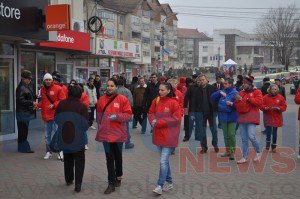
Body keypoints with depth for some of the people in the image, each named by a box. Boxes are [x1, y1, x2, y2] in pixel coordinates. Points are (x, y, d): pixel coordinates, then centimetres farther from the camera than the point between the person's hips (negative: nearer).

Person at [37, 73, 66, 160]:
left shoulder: (58, 88, -6)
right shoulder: (42, 90, 12)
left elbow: (63, 100, -7)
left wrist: (54, 105, -17)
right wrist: (38, 105, 4)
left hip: (55, 115, -6)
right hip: (46, 115, 6)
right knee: (47, 135, 13)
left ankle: (61, 151, 3)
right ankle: (48, 152, 24)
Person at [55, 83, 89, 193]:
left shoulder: (61, 104, -5)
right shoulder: (82, 106, -14)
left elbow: (56, 119, 5)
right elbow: (85, 124, -13)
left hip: (64, 137, 4)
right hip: (78, 138, -3)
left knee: (67, 158, 23)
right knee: (79, 160, 9)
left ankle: (68, 179, 36)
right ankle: (78, 184, 0)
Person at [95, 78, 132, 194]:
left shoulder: (122, 99, -5)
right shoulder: (101, 99, 4)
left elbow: (128, 115, -8)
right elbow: (99, 115, 14)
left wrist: (116, 116, -20)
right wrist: (101, 126, 6)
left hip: (118, 133, -1)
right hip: (106, 133, 2)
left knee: (118, 157, 16)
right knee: (109, 159, 1)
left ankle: (118, 177, 39)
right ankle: (111, 184, 6)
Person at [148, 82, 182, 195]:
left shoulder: (173, 102, -11)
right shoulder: (156, 101, 6)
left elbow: (176, 119, -14)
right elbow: (151, 113, 14)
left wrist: (159, 122, -16)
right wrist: (153, 120, -9)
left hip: (169, 136, -6)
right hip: (159, 135, 6)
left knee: (163, 161, -10)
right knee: (165, 160, 16)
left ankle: (160, 186, -2)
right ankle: (169, 182, 30)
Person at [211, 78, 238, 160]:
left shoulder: (235, 93, -8)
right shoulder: (222, 91, 10)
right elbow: (213, 97, 2)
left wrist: (231, 104, -31)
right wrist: (220, 92, -10)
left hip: (231, 117, -6)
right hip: (223, 116, 6)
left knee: (231, 135, -7)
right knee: (226, 135, 13)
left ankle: (232, 152, 4)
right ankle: (227, 151, 25)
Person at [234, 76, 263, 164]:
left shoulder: (256, 92, 0)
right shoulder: (241, 92, 15)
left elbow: (259, 102, -16)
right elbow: (236, 106, 13)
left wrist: (248, 99, -14)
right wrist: (237, 101, -9)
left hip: (251, 117, -6)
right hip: (242, 117, 6)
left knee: (251, 136, -16)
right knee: (244, 139, 8)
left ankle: (258, 152, 9)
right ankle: (244, 157, 15)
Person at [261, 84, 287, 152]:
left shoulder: (280, 97, 3)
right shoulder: (265, 97, 0)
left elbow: (284, 107, 3)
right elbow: (261, 106, 0)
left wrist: (278, 108, -15)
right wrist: (266, 108, -21)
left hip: (276, 118, 1)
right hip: (268, 117, -1)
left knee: (274, 132, 6)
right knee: (268, 130, -12)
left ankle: (273, 146, 18)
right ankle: (267, 144, 10)